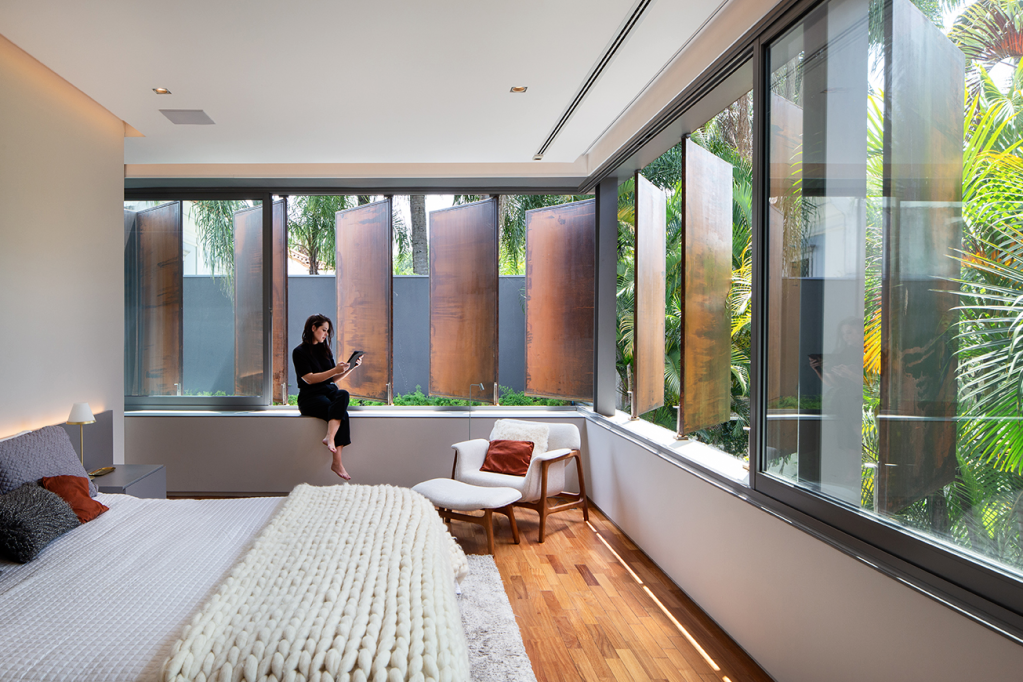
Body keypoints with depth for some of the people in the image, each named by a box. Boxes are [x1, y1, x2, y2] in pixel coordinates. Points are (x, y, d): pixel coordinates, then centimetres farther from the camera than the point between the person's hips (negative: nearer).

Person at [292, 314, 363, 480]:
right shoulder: (299, 352, 0)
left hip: (329, 391, 5)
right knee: (342, 413, -32)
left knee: (343, 395, -33)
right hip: (310, 396, -5)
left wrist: (352, 367, 5)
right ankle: (337, 462, -39)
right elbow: (309, 379, -11)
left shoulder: (325, 350, 20)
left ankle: (330, 438, -42)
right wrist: (335, 370, -18)